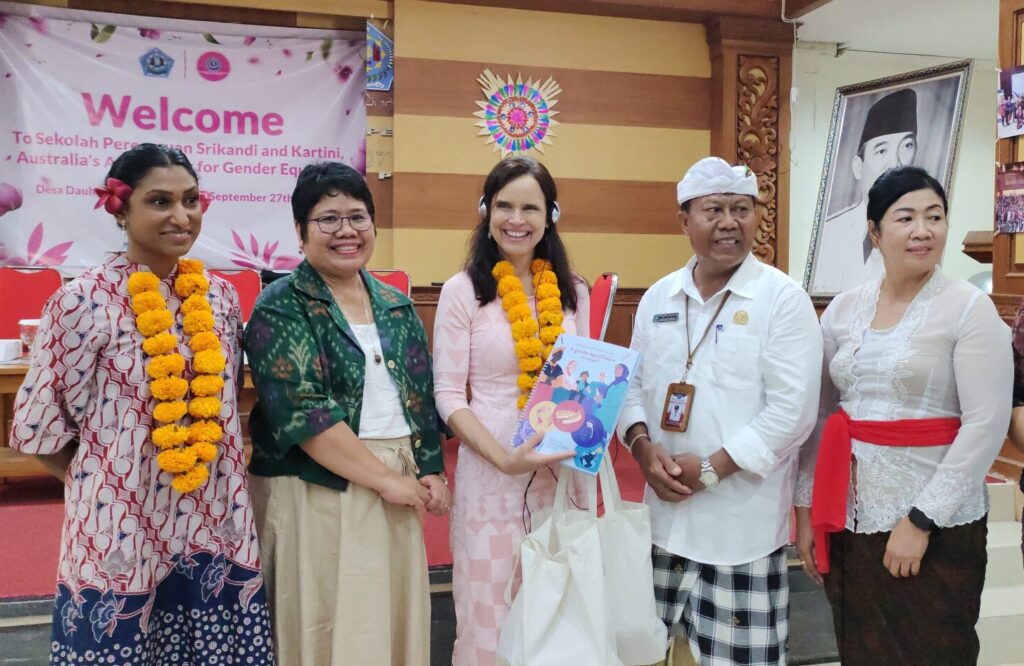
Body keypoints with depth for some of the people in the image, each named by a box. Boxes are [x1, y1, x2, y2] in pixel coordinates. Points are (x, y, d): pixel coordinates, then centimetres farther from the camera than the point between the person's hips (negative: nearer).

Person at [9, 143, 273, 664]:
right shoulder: (84, 301, -12)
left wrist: (212, 477, 8)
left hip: (215, 525, 4)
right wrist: (97, 482, 4)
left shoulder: (219, 297, 3)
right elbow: (38, 425, -5)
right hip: (123, 531, -4)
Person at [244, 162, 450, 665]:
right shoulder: (280, 307, -7)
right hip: (317, 492, -5)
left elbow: (422, 397, 14)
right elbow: (301, 411, -16)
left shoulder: (395, 305, 11)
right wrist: (384, 478, -16)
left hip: (399, 487, 6)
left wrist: (430, 470, 2)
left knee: (394, 622, 11)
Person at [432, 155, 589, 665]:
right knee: (492, 611, 6)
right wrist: (504, 457, -19)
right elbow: (447, 394, -8)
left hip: (564, 472, 4)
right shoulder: (463, 290, -5)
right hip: (491, 471, -3)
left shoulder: (572, 292, 6)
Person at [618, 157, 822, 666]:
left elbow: (793, 410, -14)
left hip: (743, 520, -5)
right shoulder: (658, 298, 8)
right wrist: (644, 449, -7)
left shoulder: (783, 299, -8)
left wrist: (710, 468, -16)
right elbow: (634, 385, 12)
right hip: (666, 513, 5)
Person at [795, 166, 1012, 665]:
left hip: (937, 524, -4)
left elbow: (987, 423, -13)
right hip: (850, 516, 4)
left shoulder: (969, 307, -8)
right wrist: (806, 506, 6)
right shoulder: (843, 309, 5)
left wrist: (921, 519, -16)